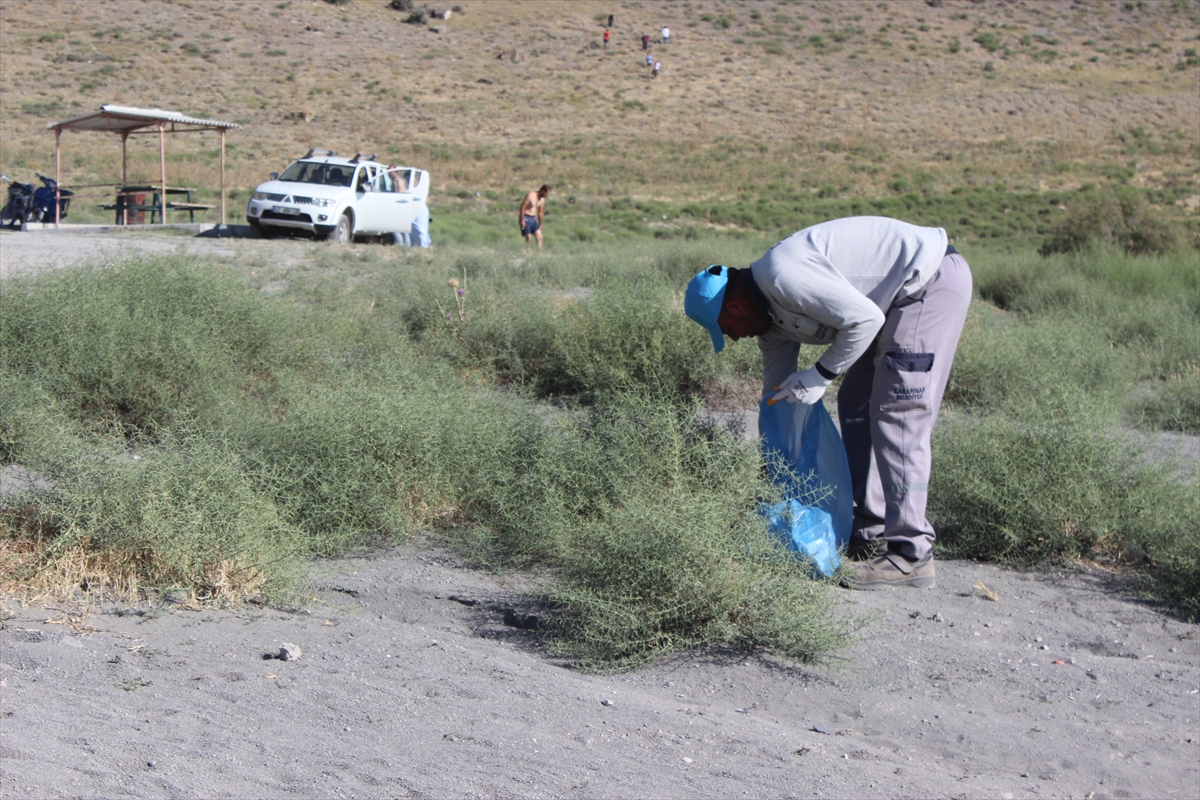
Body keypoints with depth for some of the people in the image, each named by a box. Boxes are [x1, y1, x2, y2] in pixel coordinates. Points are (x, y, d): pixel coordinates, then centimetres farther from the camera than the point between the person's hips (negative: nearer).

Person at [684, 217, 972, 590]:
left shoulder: (781, 275, -21)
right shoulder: (770, 311, 10)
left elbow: (864, 319, -24)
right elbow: (777, 391, 18)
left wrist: (819, 376, -13)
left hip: (931, 280, -11)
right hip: (901, 298, 11)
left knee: (896, 415, -12)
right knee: (856, 405, 12)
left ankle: (910, 555, -10)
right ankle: (871, 534, 16)